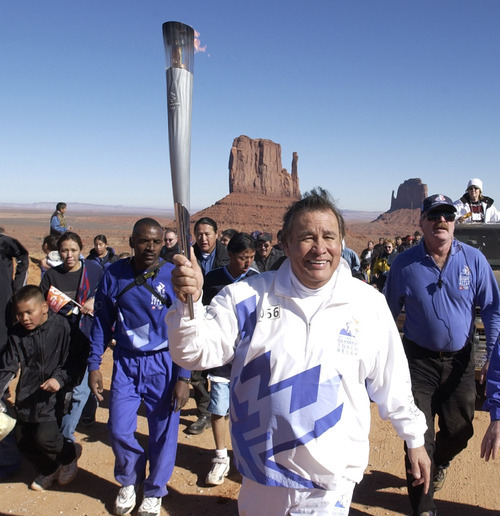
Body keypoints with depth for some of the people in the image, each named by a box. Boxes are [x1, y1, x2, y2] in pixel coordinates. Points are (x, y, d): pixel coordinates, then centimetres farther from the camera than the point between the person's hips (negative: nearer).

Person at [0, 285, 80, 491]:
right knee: (23, 440, 11)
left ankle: (70, 454, 22)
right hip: (26, 396, 5)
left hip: (52, 397, -5)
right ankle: (47, 470, 39)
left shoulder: (61, 327, -13)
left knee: (44, 437, -12)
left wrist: (59, 378, -23)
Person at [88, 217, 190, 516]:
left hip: (163, 363, -2)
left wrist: (183, 377, -11)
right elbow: (102, 321, 6)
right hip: (126, 362, 2)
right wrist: (94, 364, 3)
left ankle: (155, 491, 35)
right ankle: (129, 481, 38)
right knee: (119, 429, 7)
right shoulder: (114, 275, -4)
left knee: (163, 431, 8)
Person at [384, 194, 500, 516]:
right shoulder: (405, 264, -8)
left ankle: (440, 462, 49)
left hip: (461, 359, 2)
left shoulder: (474, 259, -6)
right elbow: (388, 313, 3)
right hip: (420, 359, -2)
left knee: (460, 431, 13)